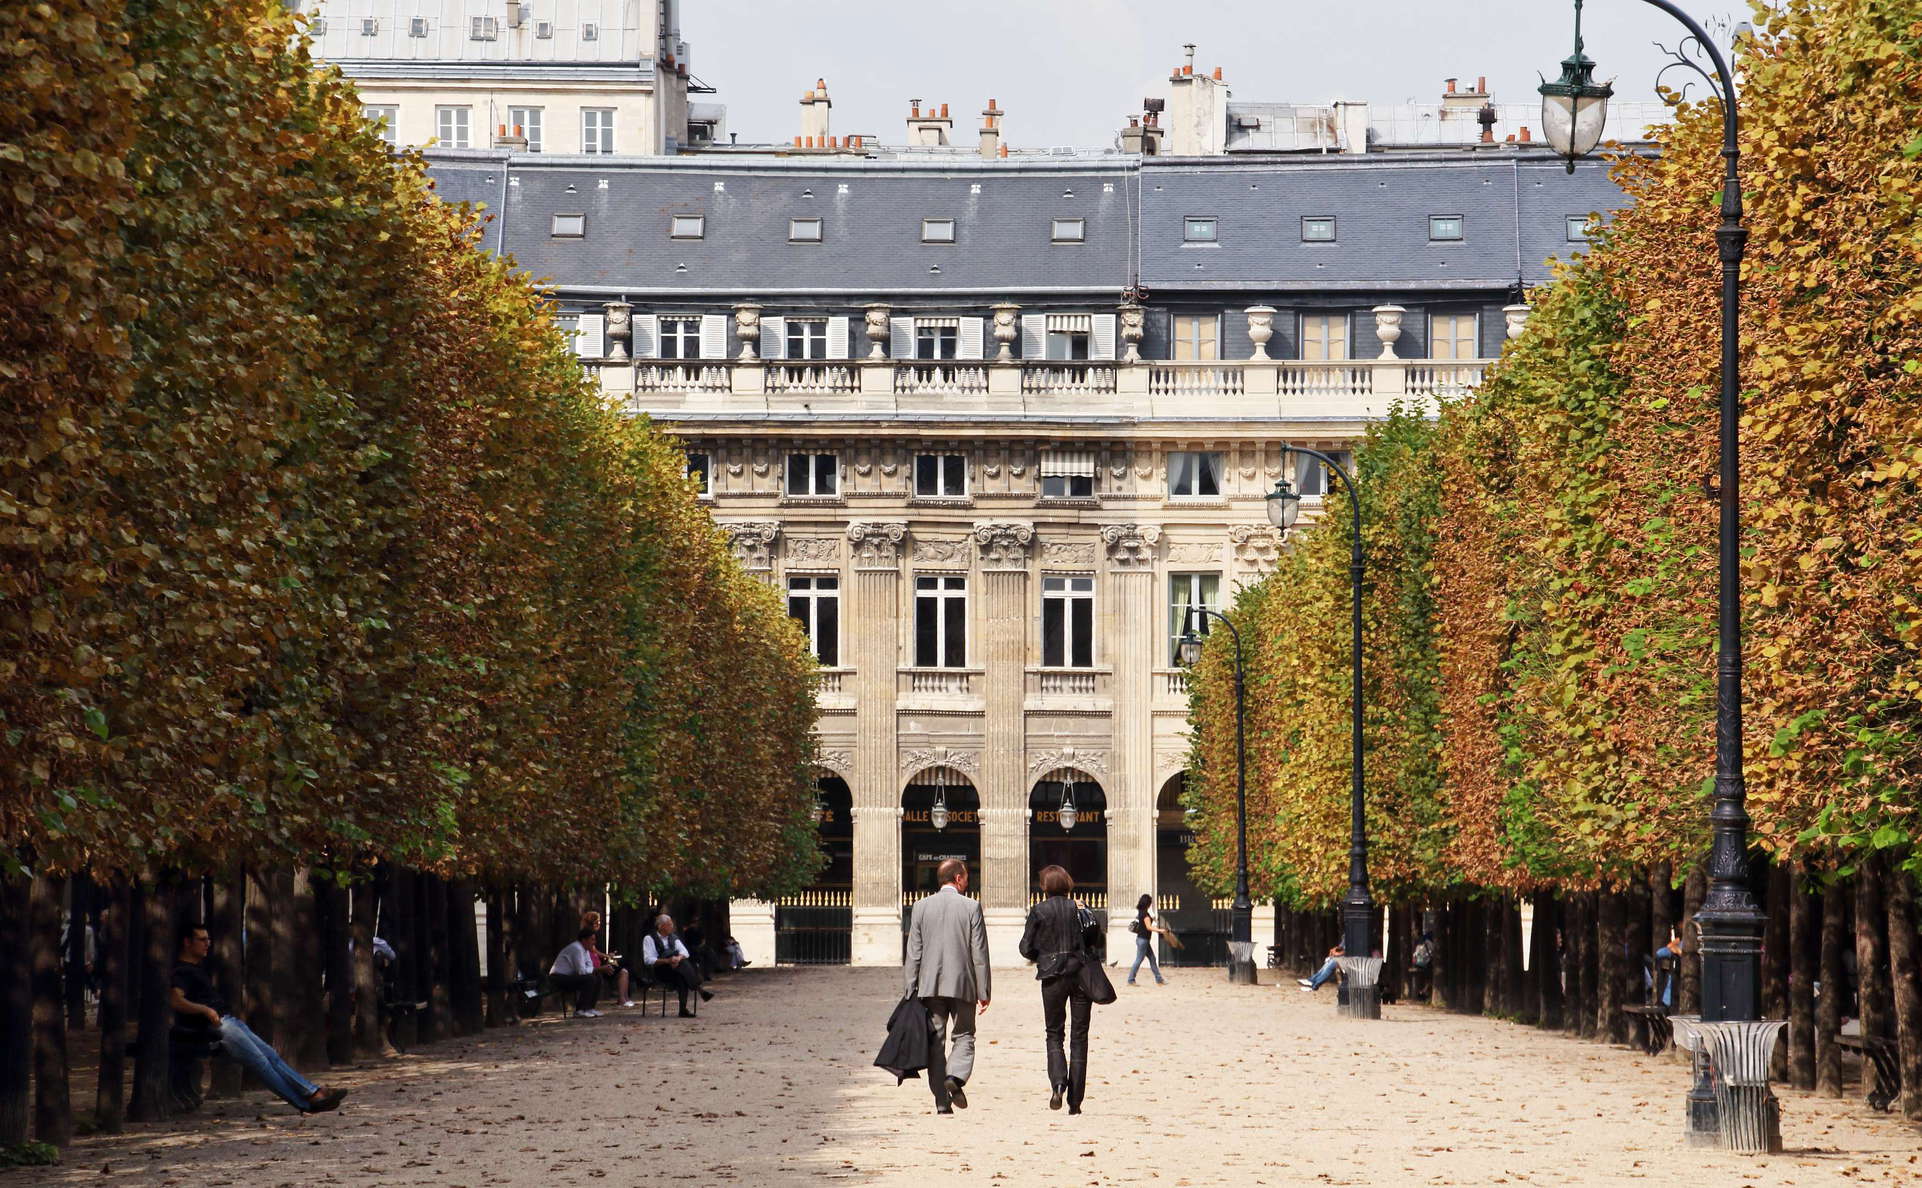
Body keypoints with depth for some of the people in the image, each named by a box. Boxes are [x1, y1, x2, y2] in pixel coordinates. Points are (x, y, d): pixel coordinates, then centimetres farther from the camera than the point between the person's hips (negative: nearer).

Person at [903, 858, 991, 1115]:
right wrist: (984, 991, 1)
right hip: (962, 984, -2)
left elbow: (914, 953, 4)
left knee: (935, 1041, 6)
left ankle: (942, 1101, 3)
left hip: (930, 986, 2)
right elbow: (979, 954, -4)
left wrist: (911, 991, 8)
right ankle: (955, 1077, -17)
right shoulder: (971, 907, -4)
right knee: (964, 1036, 10)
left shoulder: (921, 907, 3)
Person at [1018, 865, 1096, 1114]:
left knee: (1054, 1034, 12)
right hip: (1082, 975, 1)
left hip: (1053, 977, -1)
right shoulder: (1079, 909, 1)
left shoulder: (1039, 911, -4)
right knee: (1079, 1037, 7)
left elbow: (1026, 948, -3)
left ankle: (1058, 1083, -14)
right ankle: (1075, 1100, 4)